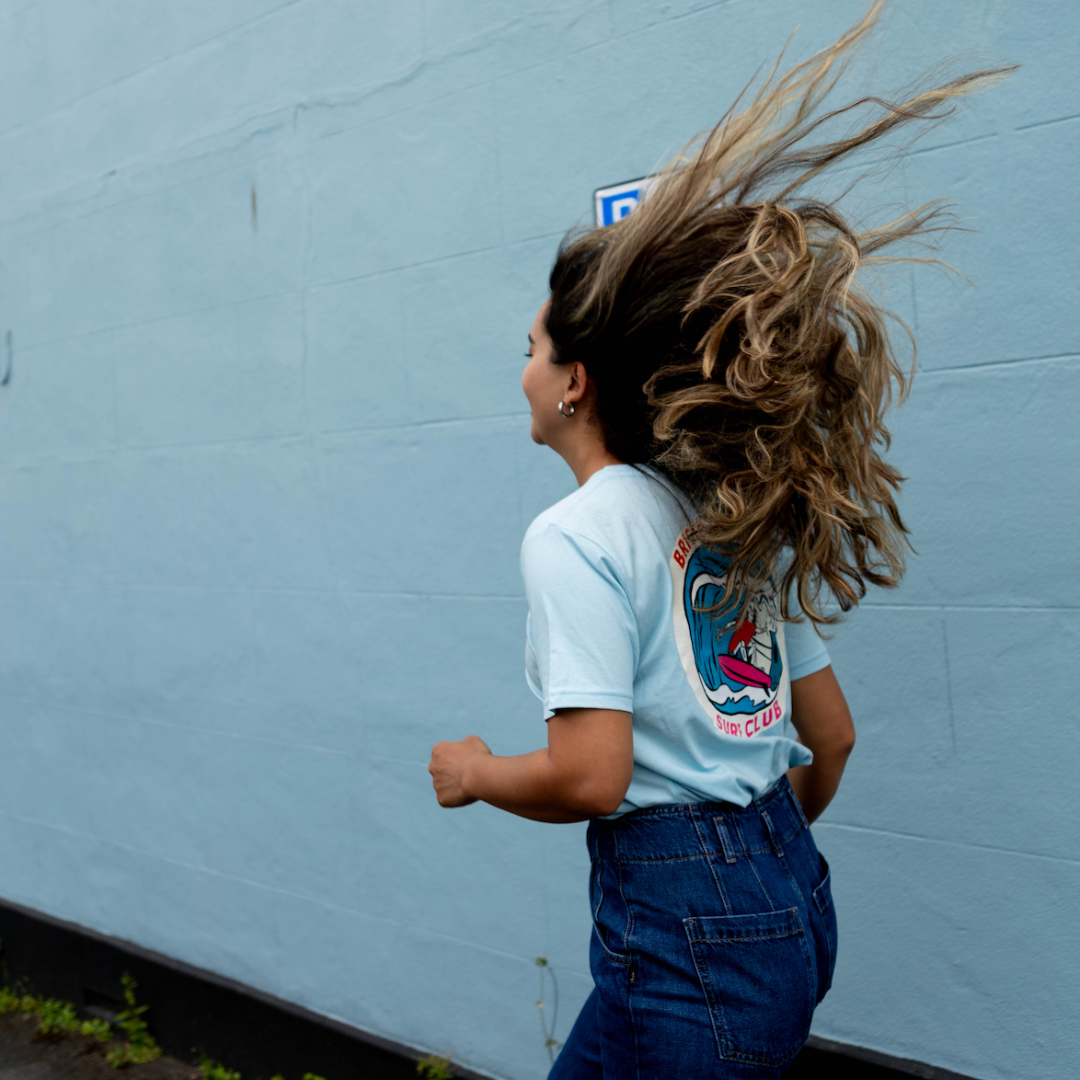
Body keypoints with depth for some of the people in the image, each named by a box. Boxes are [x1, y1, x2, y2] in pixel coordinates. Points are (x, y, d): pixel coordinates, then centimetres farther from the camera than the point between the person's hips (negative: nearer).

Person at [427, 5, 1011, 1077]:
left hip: (684, 928, -8)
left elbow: (589, 777, -21)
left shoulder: (574, 534, -15)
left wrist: (475, 772, -1)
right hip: (791, 902, 8)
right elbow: (830, 736, 13)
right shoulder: (729, 520, 9)